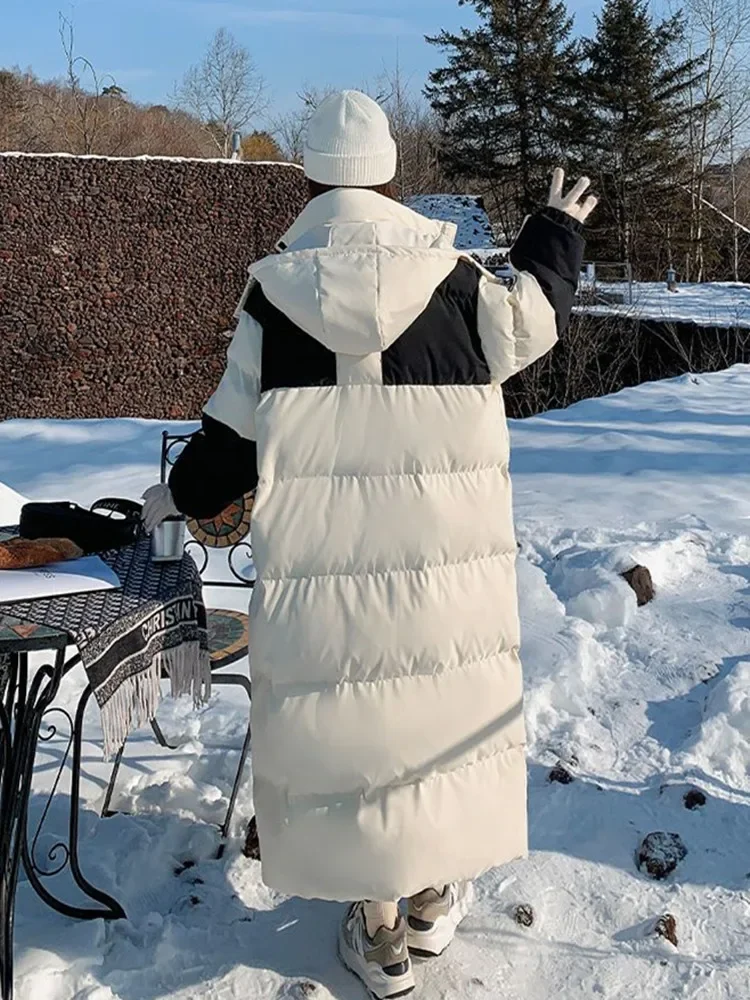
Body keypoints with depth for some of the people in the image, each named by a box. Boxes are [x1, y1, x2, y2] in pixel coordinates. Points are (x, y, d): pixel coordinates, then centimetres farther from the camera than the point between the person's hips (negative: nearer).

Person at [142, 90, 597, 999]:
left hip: (320, 565, 0)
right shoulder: (450, 275, -4)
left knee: (343, 720, 12)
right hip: (444, 553, 1)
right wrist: (556, 236, 30)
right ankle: (432, 900, 34)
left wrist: (181, 494, 18)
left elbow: (237, 424, 0)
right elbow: (529, 324, 13)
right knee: (439, 707, 18)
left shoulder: (273, 288, -4)